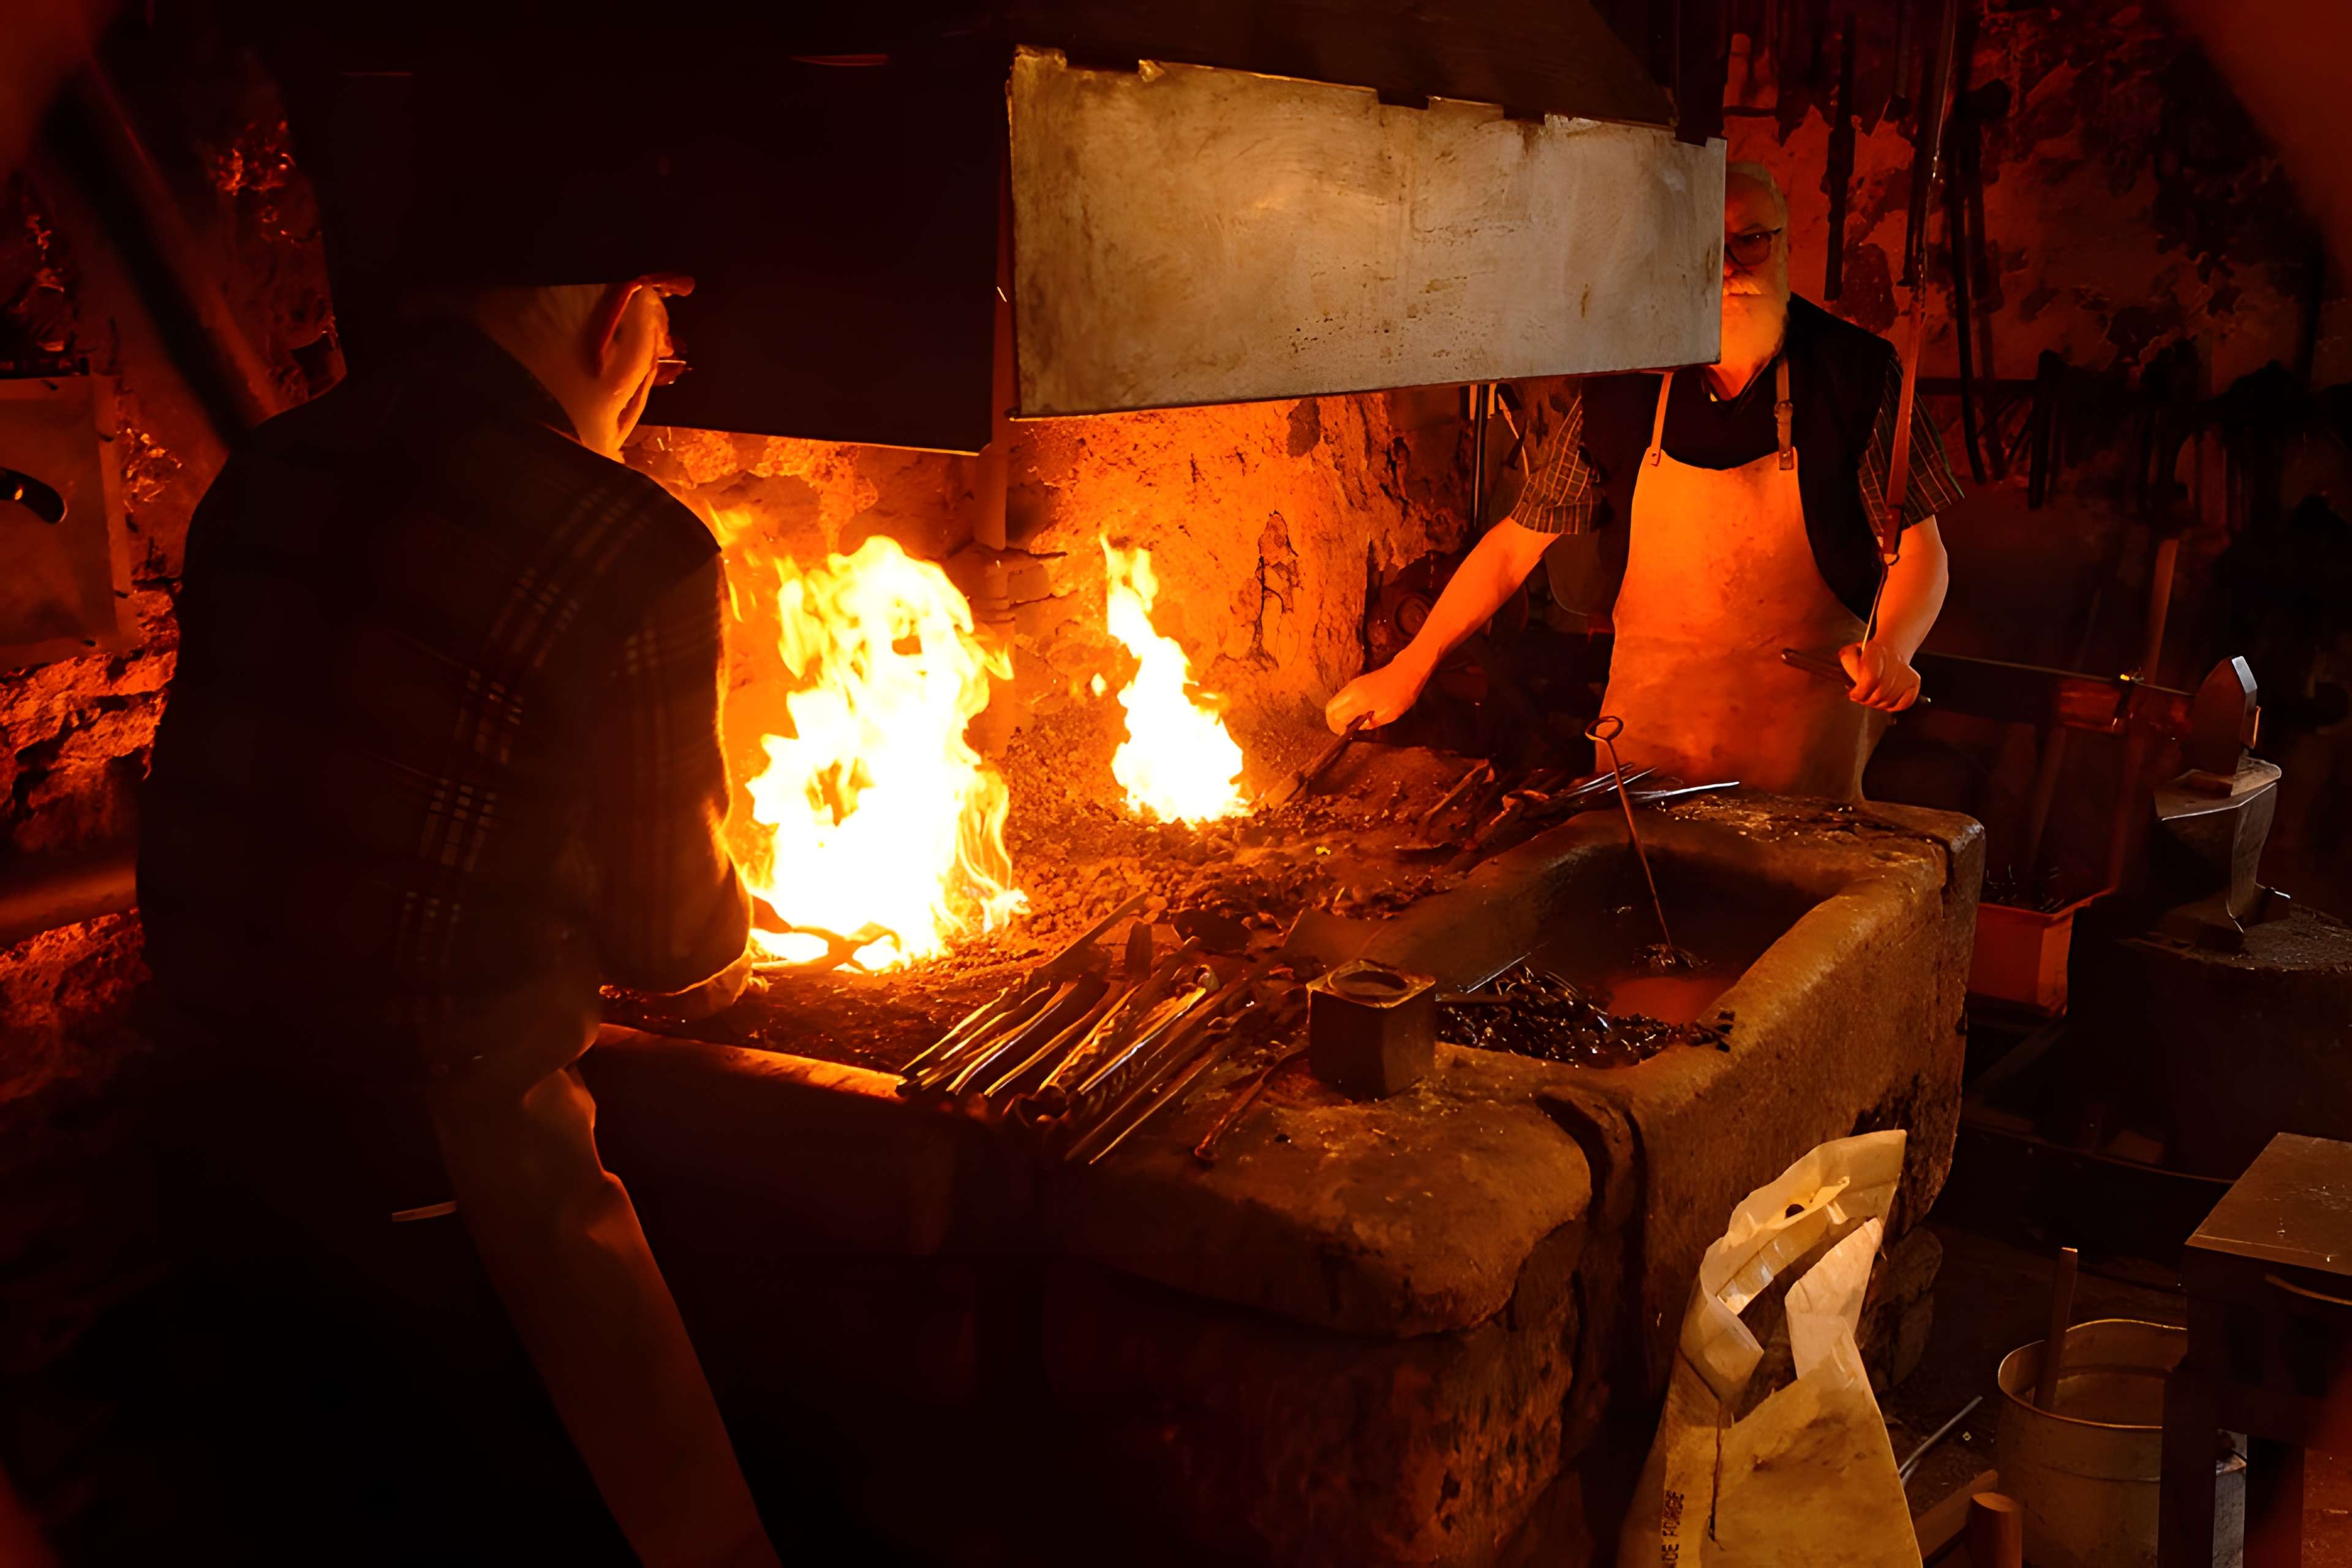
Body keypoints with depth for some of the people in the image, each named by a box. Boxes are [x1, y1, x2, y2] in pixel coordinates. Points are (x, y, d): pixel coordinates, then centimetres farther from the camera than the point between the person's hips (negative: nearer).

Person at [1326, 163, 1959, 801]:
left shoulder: (1854, 370, -6)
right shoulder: (1621, 390, -1)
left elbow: (1919, 547, -5)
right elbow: (1518, 542, 4)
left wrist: (1890, 650, -26)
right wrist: (1409, 667, 2)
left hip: (1807, 723, -2)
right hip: (1649, 718, 2)